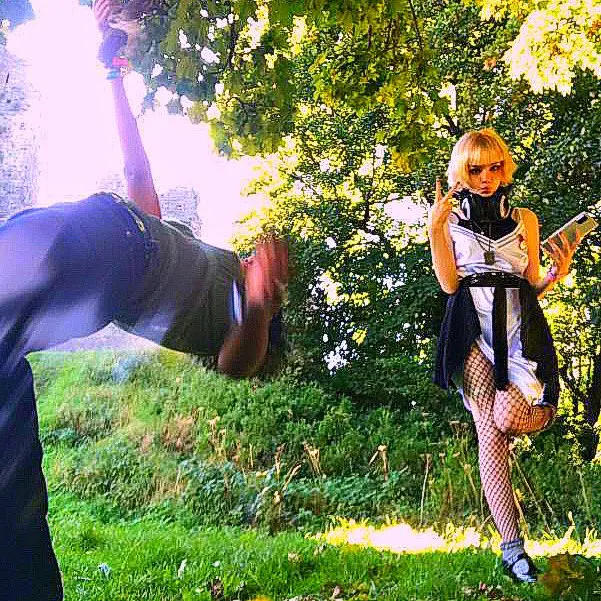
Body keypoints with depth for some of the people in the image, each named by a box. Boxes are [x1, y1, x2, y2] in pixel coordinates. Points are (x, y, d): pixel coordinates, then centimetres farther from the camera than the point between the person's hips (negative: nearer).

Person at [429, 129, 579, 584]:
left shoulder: (525, 219, 18)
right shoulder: (450, 219, 12)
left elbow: (533, 287, 18)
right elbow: (449, 284, -1)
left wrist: (557, 274, -3)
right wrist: (435, 229, -8)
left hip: (520, 327, 1)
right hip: (472, 329, -1)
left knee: (505, 419, -23)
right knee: (490, 432, -14)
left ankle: (544, 408, 16)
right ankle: (514, 547, -9)